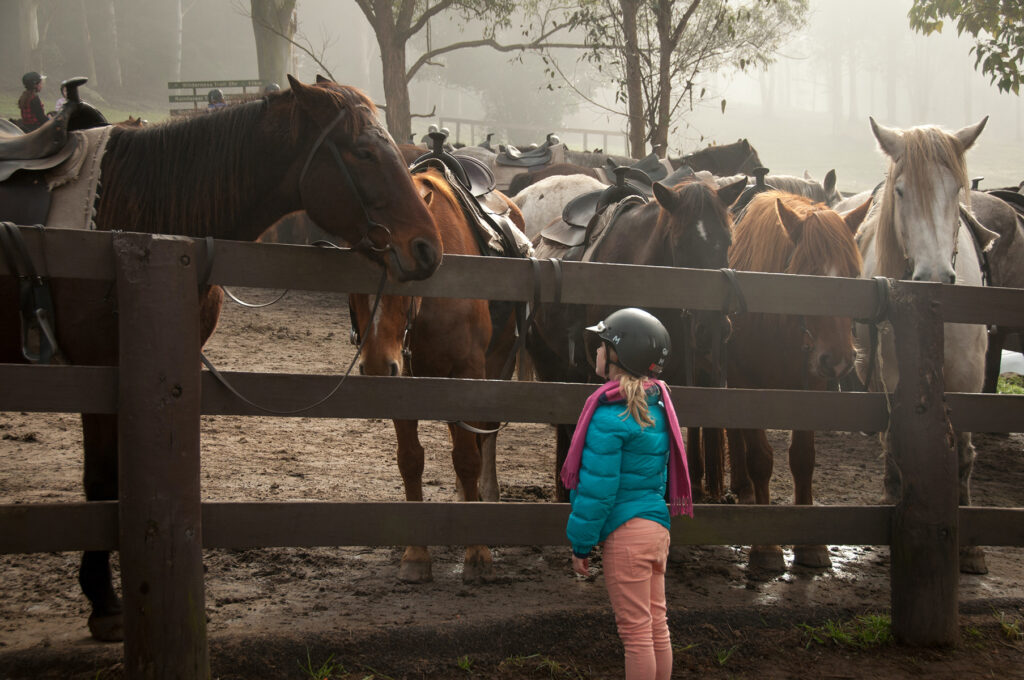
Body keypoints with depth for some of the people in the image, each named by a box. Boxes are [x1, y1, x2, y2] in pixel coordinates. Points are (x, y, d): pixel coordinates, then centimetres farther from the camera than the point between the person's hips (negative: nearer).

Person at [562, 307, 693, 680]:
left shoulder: (610, 416, -18)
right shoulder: (656, 406, 8)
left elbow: (597, 488, -16)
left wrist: (580, 544, -7)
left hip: (625, 533, -8)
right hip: (657, 526, 8)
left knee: (635, 632, 0)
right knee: (657, 625, 15)